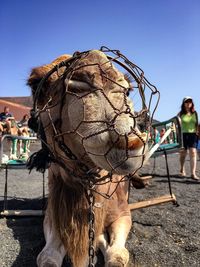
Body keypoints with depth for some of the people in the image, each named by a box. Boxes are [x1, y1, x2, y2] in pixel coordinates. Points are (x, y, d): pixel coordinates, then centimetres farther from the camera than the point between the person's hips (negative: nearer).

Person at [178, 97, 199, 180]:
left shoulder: (195, 113, 6)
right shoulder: (181, 114, -1)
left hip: (193, 135, 1)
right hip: (183, 134, -1)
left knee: (193, 152, -9)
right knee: (183, 153, 9)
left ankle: (193, 173, -7)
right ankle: (182, 170, 30)